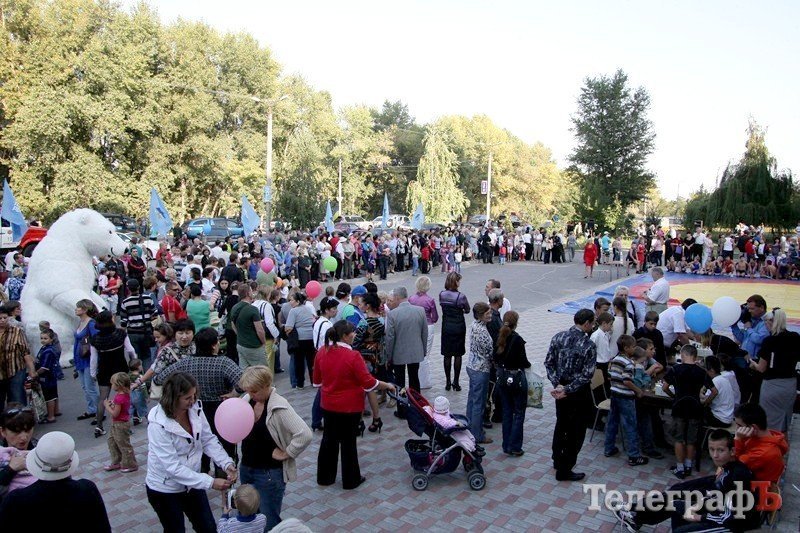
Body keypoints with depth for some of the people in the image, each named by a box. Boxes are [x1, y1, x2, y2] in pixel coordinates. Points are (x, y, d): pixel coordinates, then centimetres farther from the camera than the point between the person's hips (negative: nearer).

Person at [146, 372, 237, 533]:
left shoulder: (195, 409, -13)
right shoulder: (158, 425, -28)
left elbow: (209, 440, -5)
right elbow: (173, 467, -29)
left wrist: (227, 463, -20)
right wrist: (210, 482, -31)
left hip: (192, 483, 5)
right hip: (165, 490, -5)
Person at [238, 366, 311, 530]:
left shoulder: (279, 407, -22)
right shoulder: (248, 400, -3)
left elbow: (305, 435, -30)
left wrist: (285, 454, -20)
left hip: (269, 473, -7)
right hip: (246, 467, 7)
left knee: (268, 522, 7)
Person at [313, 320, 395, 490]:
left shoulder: (322, 352, -4)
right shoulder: (353, 356, -23)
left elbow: (317, 380, 7)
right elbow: (369, 383, -19)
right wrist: (387, 386, -4)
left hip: (328, 405, 6)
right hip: (349, 407, -5)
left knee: (329, 439, 18)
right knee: (348, 442, 8)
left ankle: (324, 477, 31)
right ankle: (350, 480, 23)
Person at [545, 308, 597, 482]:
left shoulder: (558, 337, -4)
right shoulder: (589, 345, -19)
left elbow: (549, 363, -5)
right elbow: (586, 375, -22)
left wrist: (558, 385, -8)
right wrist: (568, 390, -18)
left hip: (560, 388, 6)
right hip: (579, 393, -5)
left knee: (561, 424, 23)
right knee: (576, 432, 9)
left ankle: (557, 461, 39)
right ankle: (564, 470, 17)